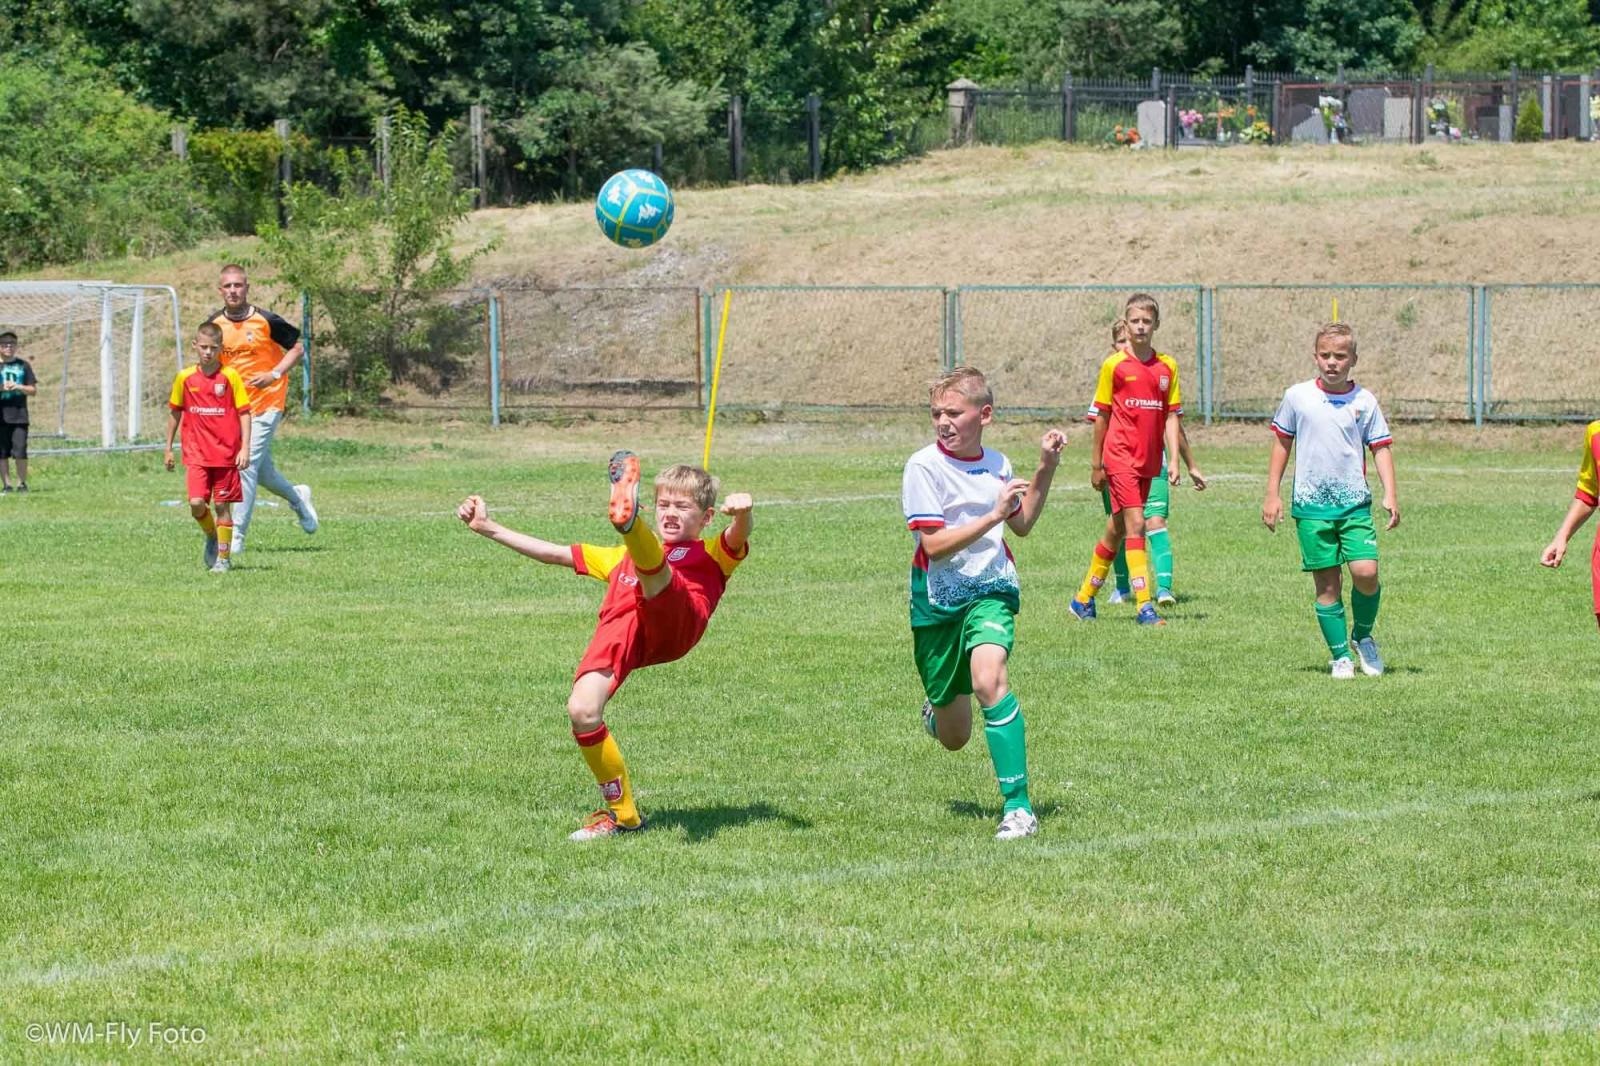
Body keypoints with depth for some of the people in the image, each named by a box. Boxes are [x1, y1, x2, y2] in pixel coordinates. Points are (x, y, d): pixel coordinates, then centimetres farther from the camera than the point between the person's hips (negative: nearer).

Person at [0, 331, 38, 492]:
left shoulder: (23, 365, 10)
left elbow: (33, 390, 10)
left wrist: (18, 387, -8)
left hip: (19, 416, 0)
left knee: (20, 452, -7)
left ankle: (22, 483, 3)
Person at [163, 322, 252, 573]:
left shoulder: (230, 376, -5)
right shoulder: (185, 377, 2)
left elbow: (244, 413, -2)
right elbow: (175, 412, 13)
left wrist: (245, 448, -10)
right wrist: (168, 448, 15)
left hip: (226, 453, -1)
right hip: (196, 454, 1)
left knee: (223, 506, 2)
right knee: (197, 503, -12)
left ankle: (223, 558, 14)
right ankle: (212, 537, 17)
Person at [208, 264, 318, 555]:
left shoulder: (266, 321, -11)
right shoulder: (215, 324, 1)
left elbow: (297, 348, -2)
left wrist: (275, 374, -15)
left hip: (266, 402, -5)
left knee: (248, 466, -13)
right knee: (261, 469, 13)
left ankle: (237, 536, -9)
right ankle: (298, 498, 42)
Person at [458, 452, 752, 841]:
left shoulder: (712, 554, 27)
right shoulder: (621, 557, 43)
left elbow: (738, 538, 3)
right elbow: (555, 553, 44)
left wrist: (741, 514, -22)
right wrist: (488, 528, 39)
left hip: (675, 623, -4)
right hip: (620, 630, 4)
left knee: (650, 565, -32)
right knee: (581, 712, -18)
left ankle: (628, 518, -67)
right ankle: (621, 812, -2)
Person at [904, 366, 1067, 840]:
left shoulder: (996, 464, 3)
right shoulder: (923, 467, -11)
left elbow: (1021, 524, 22)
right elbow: (934, 544, -18)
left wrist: (1045, 469, 10)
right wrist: (993, 515, -26)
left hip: (990, 591, 1)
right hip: (939, 600, -1)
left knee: (987, 677, -32)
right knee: (954, 738, 9)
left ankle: (1018, 805, -29)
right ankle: (936, 709, 50)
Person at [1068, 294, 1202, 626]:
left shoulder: (1167, 366, 6)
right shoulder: (1114, 365, -3)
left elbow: (1171, 416, 6)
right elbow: (1102, 415, 2)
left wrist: (1174, 462, -2)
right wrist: (1096, 464, 3)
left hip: (1148, 461, 5)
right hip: (1120, 458, -5)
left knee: (1117, 529, 12)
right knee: (1135, 525, -14)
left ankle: (1084, 598, 26)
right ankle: (1145, 606, -16)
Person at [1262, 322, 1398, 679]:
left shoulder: (1364, 401, 1)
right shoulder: (1297, 396, 2)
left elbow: (1380, 448, 5)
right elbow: (1282, 443, 11)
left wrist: (1390, 495, -6)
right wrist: (1272, 494, 9)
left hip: (1354, 502, 0)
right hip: (1311, 504, 0)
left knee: (1366, 572, -15)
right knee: (1327, 582, 0)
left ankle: (1363, 635, 11)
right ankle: (1340, 654, 10)